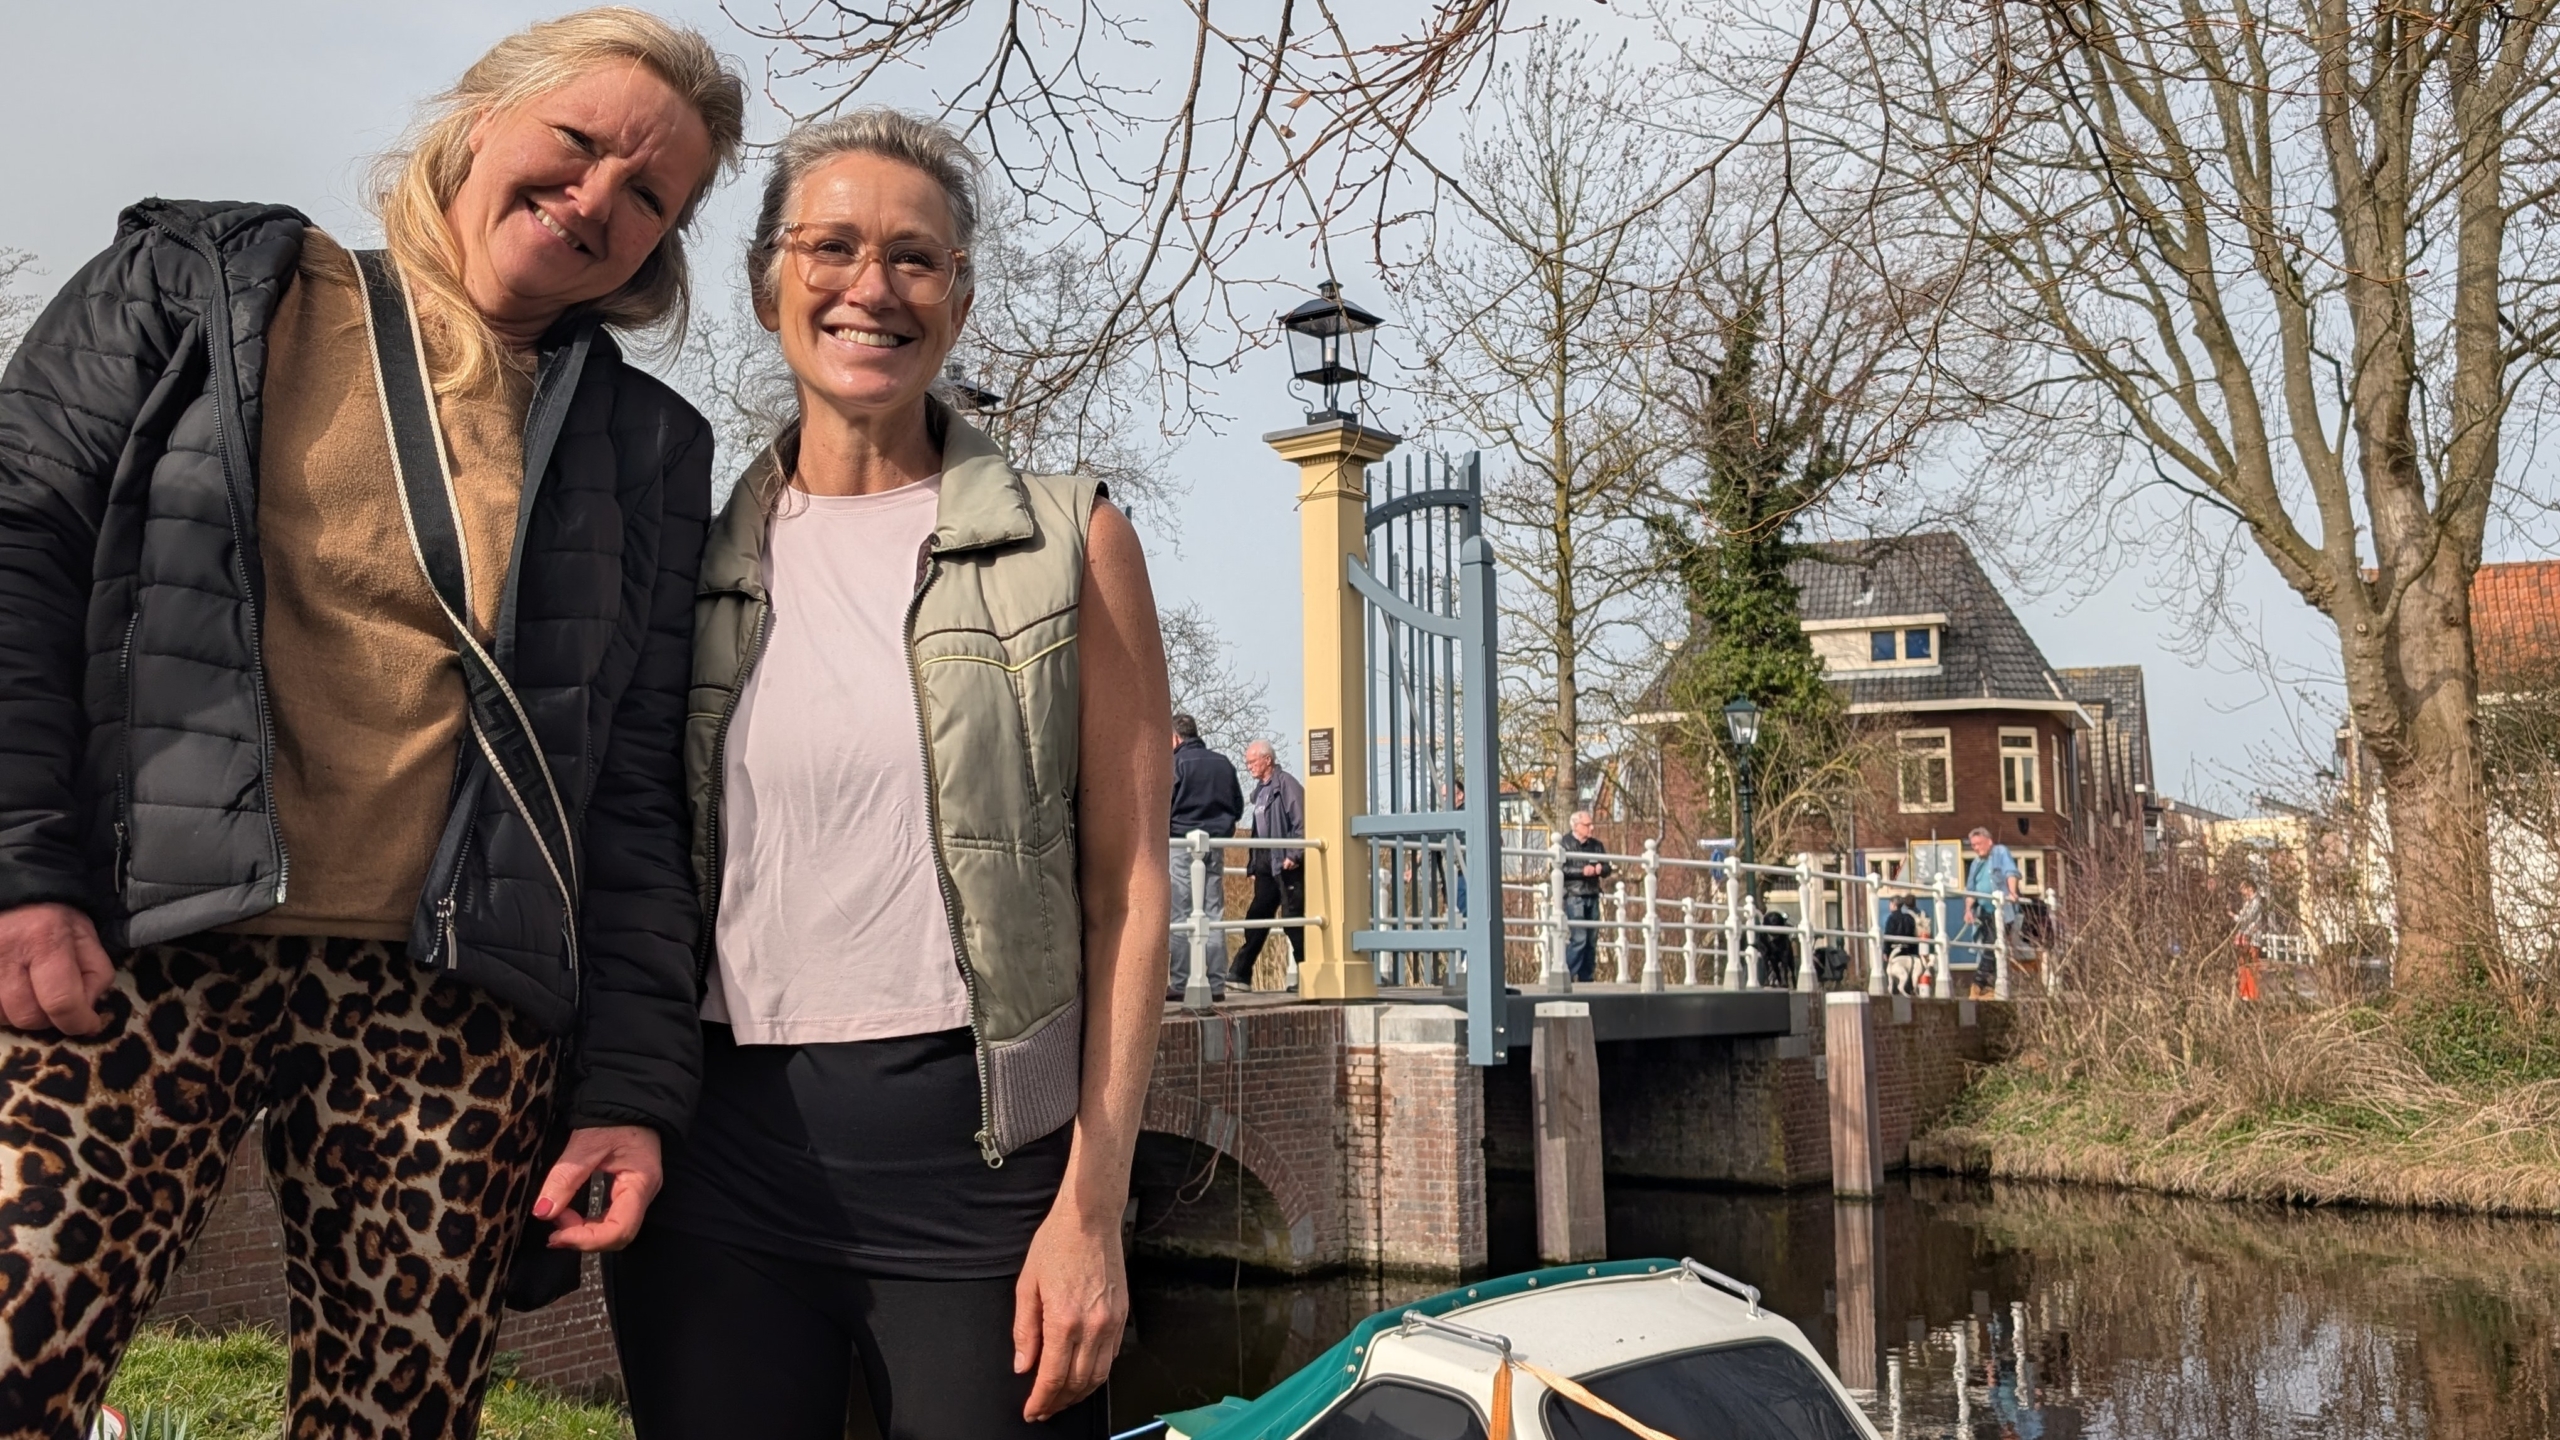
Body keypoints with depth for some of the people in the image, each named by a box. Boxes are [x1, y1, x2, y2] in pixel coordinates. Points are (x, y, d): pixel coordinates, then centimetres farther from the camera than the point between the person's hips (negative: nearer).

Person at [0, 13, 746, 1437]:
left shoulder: (645, 451, 15)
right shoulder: (204, 282, 13)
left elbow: (636, 796, 11)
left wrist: (633, 1085, 3)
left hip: (452, 1012, 2)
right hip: (137, 952, -1)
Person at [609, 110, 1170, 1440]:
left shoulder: (1068, 543, 0)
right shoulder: (694, 560, 9)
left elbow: (1127, 891, -3)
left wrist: (1092, 1205, -9)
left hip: (974, 1145, -2)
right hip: (719, 1150, 3)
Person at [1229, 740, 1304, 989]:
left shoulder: (1286, 784, -9)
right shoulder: (1261, 789, 18)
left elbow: (1301, 822, -16)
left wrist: (1294, 856, -20)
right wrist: (1253, 861, 17)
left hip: (1287, 866, -9)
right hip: (1266, 866, 9)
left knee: (1294, 918, -5)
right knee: (1256, 917, 8)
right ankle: (1240, 974, 10)